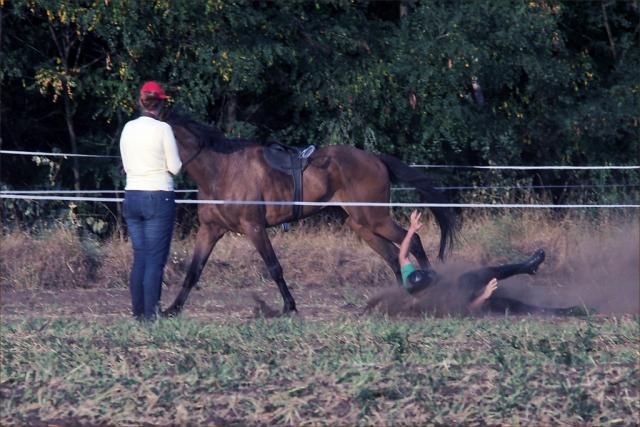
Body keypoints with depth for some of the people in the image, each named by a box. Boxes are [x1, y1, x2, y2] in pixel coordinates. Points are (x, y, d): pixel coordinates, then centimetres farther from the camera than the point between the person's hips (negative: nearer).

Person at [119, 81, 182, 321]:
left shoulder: (128, 128, 5)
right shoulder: (163, 129, -10)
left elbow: (127, 166, 11)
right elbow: (175, 167, -6)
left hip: (132, 196, 5)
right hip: (159, 197, -5)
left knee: (139, 258, 13)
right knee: (155, 260, -3)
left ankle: (138, 312, 13)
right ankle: (150, 313, -7)